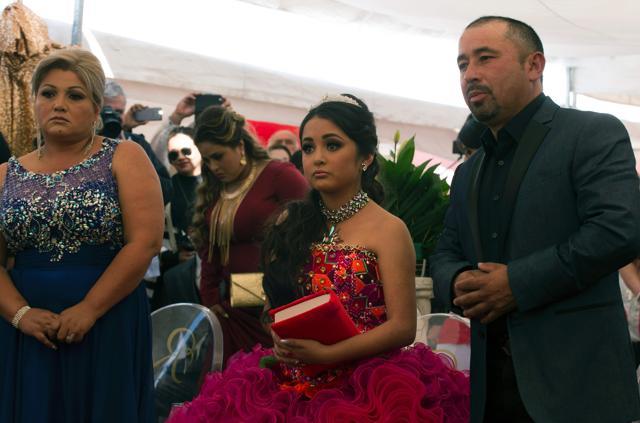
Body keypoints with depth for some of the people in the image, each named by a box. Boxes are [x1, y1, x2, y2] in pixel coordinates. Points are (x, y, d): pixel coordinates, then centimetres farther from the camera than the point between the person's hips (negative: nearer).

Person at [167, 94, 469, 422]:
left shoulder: (388, 231, -4)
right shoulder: (291, 223, 12)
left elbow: (402, 327, -10)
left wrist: (325, 353, -19)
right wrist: (281, 341, -5)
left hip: (361, 388, -4)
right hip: (292, 384, 5)